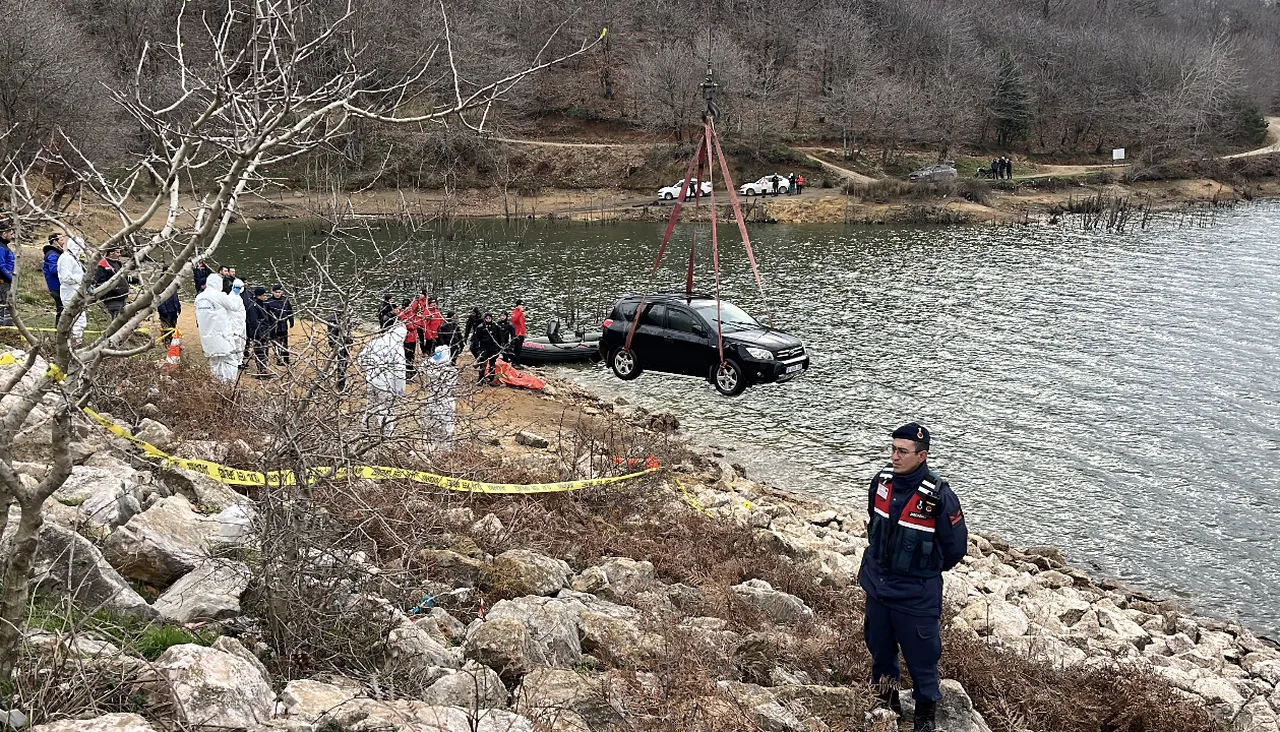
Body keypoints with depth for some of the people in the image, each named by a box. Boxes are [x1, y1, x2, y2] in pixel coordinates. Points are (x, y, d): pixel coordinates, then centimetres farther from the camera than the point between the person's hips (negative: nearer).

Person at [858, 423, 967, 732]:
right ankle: (886, 701, 44)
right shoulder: (882, 481, -7)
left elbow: (956, 548, -12)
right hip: (877, 586, 5)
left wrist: (925, 571, 1)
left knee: (921, 657, 9)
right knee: (879, 649, 22)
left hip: (915, 596, -5)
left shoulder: (939, 497, -23)